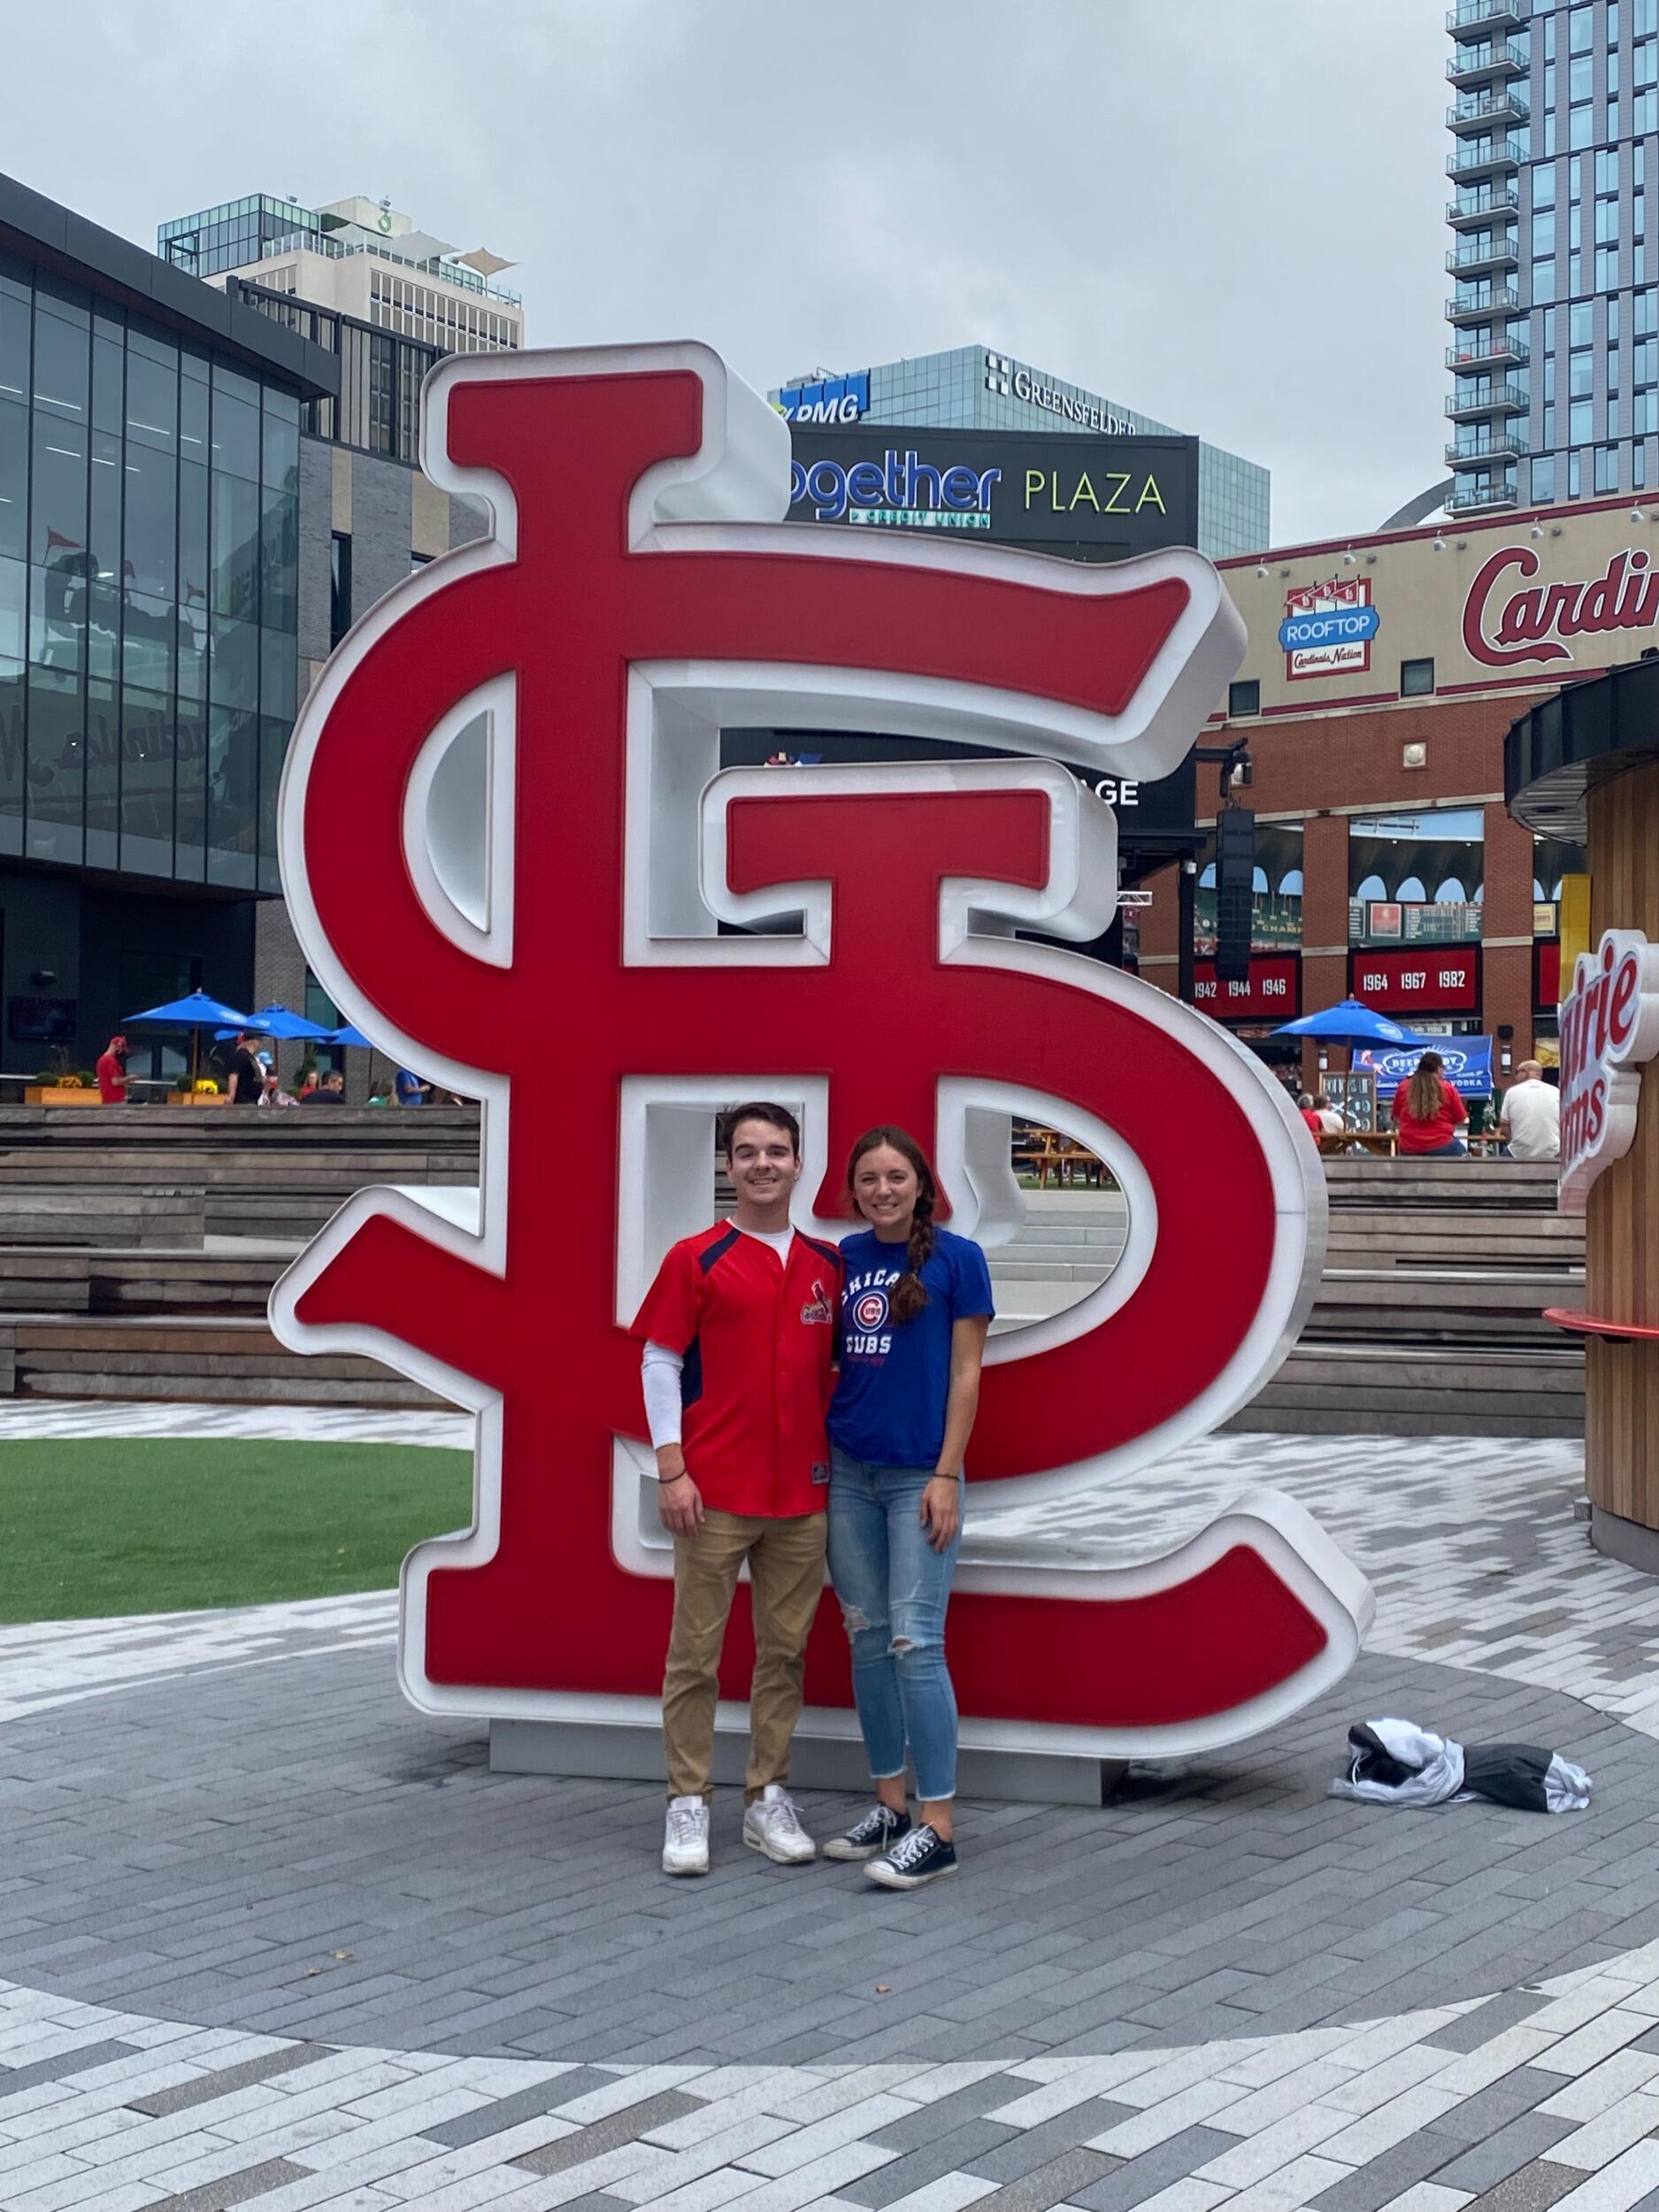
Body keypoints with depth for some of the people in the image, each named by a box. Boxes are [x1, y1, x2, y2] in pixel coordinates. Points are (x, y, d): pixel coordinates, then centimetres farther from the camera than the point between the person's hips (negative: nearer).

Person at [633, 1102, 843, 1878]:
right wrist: (671, 1468, -10)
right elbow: (660, 1363, -4)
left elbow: (838, 1359, 15)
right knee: (696, 1652, 2)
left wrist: (841, 1457, 8)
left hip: (803, 1492, 4)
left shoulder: (827, 1264, 9)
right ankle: (688, 1805, 11)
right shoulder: (696, 1259, -3)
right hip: (714, 1492, -4)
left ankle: (769, 1799, 20)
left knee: (785, 1649, 9)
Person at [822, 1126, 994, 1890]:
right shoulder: (843, 1259, 7)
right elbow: (829, 1364, 13)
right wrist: (818, 1454, 6)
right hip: (847, 1472, 5)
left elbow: (965, 1375, -6)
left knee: (915, 1642, -7)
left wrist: (947, 1475, -11)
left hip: (919, 1475, -5)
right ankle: (890, 1804, 19)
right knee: (866, 1638, 8)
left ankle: (937, 1827, -1)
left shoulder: (956, 1258, -4)